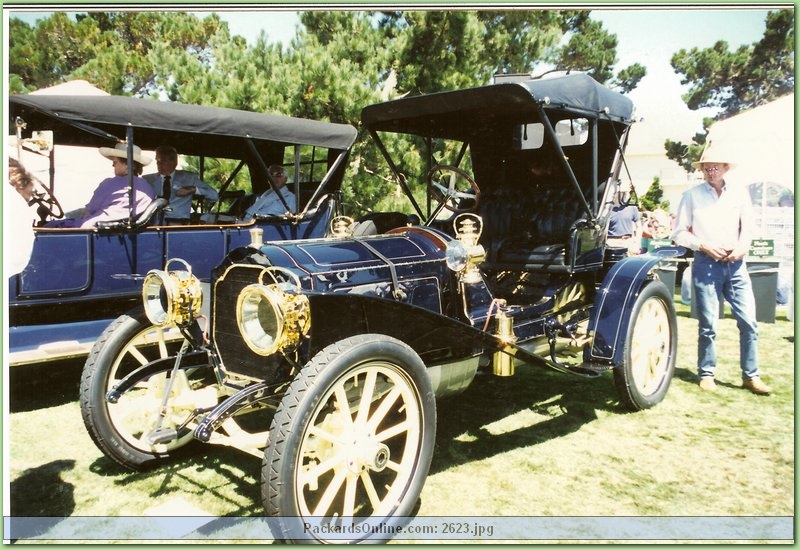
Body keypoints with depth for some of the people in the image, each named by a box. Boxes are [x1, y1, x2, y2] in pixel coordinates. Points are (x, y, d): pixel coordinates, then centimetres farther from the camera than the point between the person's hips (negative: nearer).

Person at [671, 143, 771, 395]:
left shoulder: (739, 194, 10)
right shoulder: (692, 195, 2)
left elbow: (748, 228, 14)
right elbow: (679, 233, 2)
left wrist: (741, 248, -5)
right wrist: (704, 246, -10)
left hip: (735, 264, 3)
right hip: (706, 264, -2)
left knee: (749, 322, 0)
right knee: (708, 325, 1)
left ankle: (750, 376, 13)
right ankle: (706, 374, 16)